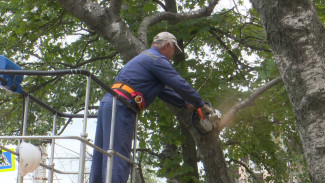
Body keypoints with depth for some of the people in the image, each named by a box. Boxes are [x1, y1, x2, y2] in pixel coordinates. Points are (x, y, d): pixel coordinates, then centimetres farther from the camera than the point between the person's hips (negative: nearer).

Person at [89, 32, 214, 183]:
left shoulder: (144, 57, 30)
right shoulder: (157, 60, -2)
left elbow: (162, 90, 34)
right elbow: (180, 85, -4)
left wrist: (185, 103, 34)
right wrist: (202, 105, 8)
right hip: (120, 107, -10)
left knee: (100, 159, 7)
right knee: (118, 161, -15)